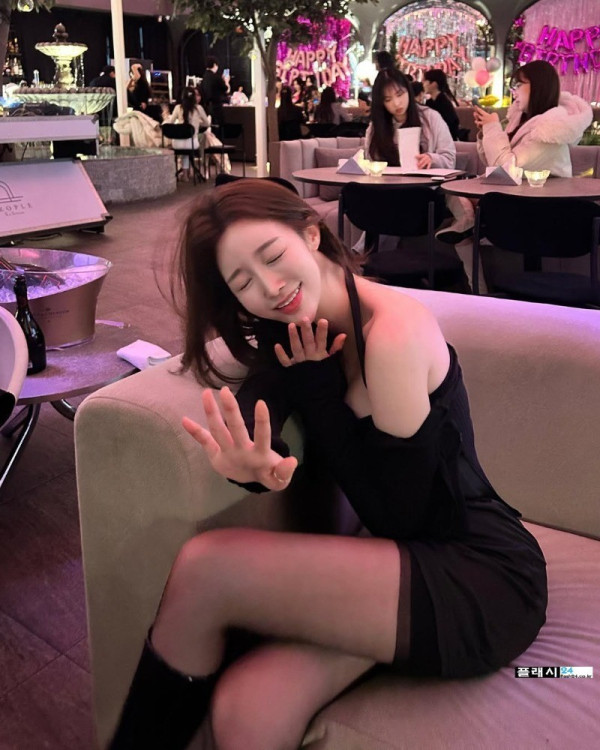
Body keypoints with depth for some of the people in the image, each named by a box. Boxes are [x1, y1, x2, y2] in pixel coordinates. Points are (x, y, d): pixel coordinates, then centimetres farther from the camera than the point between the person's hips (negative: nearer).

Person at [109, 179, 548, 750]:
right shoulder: (301, 334, 8)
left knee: (204, 569, -18)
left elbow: (396, 514, -14)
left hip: (481, 580, -6)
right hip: (410, 559, 6)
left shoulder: (394, 330, -16)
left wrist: (315, 381, -13)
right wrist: (250, 461, -29)